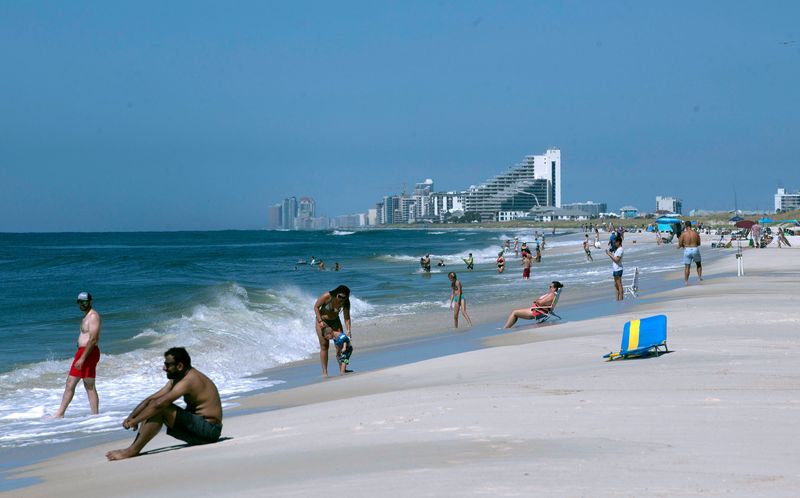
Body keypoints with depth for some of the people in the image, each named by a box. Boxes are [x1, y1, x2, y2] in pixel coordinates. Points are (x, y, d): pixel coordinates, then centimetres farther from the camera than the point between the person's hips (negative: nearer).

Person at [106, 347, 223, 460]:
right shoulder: (176, 380, 12)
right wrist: (131, 417, -2)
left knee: (161, 409, -23)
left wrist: (134, 421, -18)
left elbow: (158, 404, -26)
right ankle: (134, 447, -8)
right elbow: (151, 399, 10)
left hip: (209, 430, -10)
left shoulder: (189, 380, -20)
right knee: (152, 410, 4)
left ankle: (133, 450, -19)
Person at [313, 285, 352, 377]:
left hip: (335, 321, 4)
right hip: (322, 321, -4)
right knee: (324, 346, -7)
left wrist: (349, 330, -28)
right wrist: (320, 321, -22)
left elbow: (347, 317, -15)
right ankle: (324, 371, -5)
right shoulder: (327, 296, -29)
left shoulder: (345, 302, -19)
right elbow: (316, 307, -17)